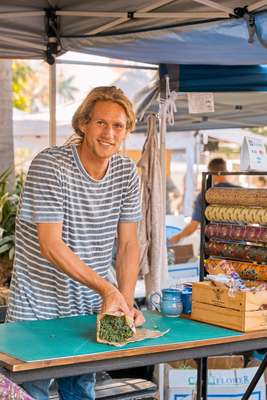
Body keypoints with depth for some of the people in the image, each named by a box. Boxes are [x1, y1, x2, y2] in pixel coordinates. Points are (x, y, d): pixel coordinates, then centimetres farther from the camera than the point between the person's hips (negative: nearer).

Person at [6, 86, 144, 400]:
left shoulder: (126, 172, 0)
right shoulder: (49, 165, -17)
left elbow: (127, 244, 2)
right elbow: (51, 246, -22)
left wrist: (126, 301, -9)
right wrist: (107, 289, -25)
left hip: (89, 309, 5)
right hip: (38, 309, -5)